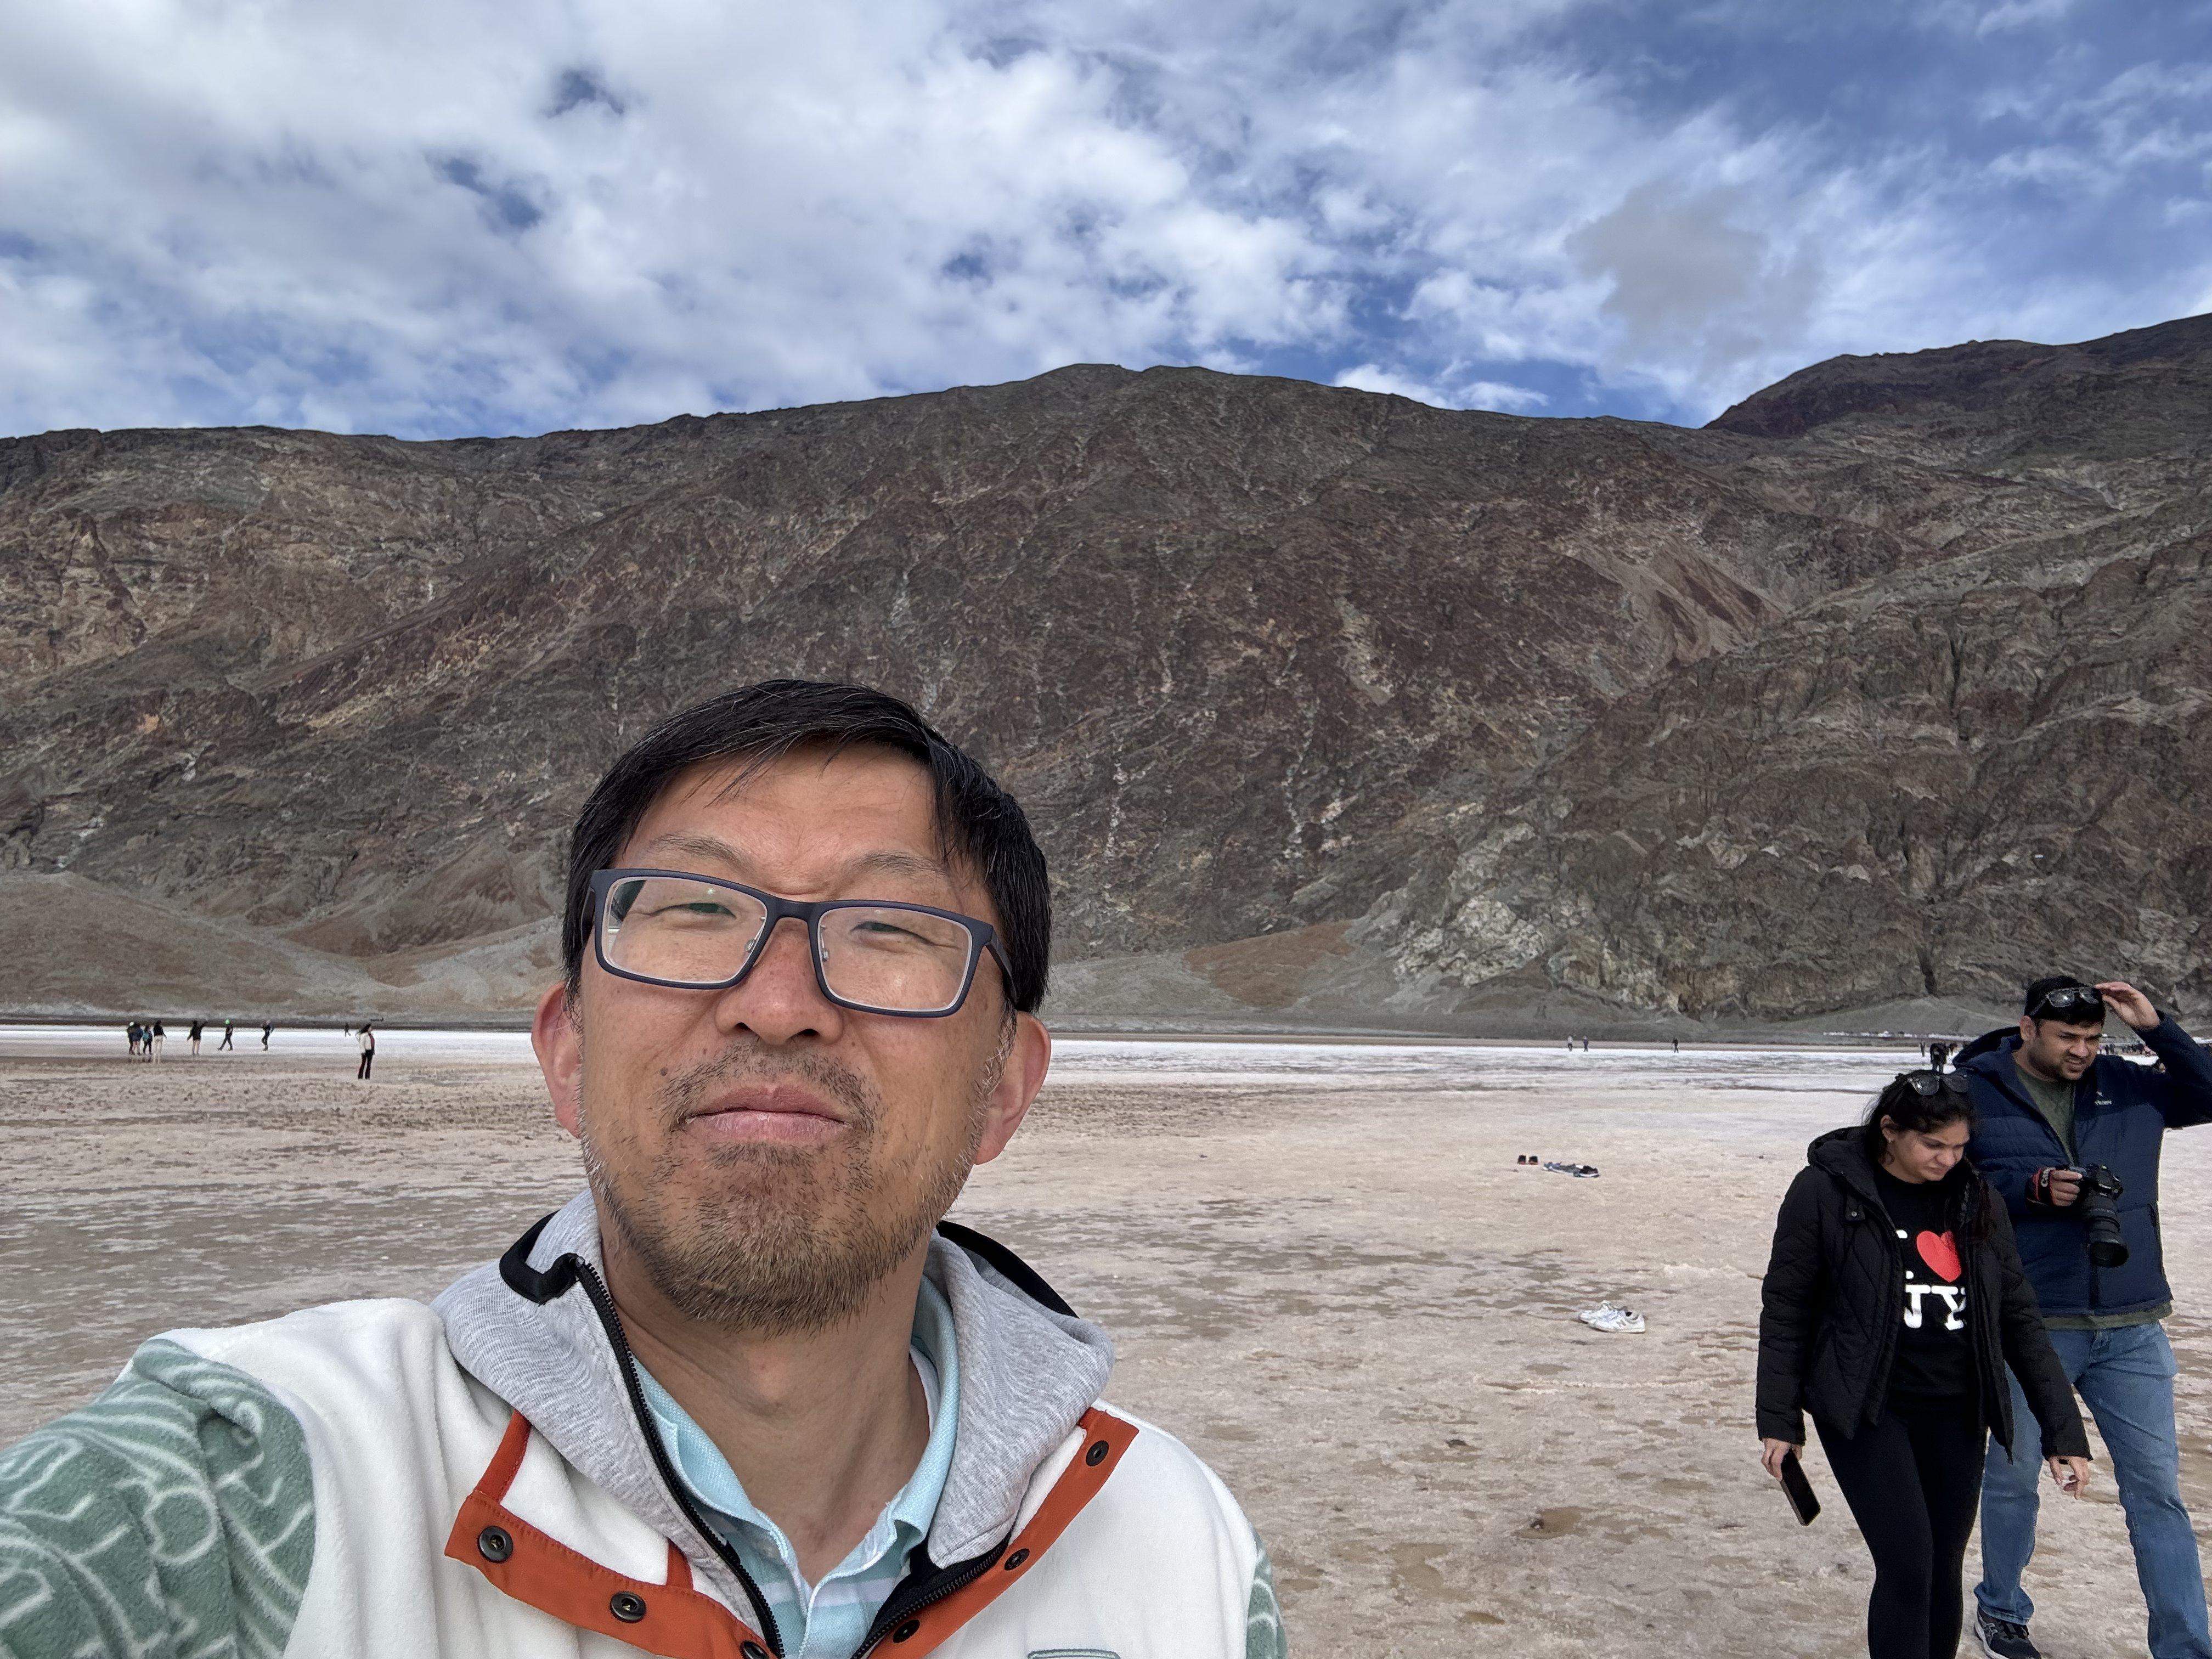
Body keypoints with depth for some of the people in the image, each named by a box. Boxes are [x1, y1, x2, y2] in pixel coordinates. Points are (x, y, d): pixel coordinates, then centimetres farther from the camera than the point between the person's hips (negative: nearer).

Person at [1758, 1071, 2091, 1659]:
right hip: (1865, 1411, -4)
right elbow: (1785, 1310, -6)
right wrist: (1780, 1419, -6)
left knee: (1943, 1572, 11)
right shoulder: (1826, 1190, -11)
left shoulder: (1976, 1199, 3)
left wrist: (2063, 1429, 4)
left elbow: (2019, 1318, 8)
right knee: (1908, 1568, -10)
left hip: (1954, 1414, 5)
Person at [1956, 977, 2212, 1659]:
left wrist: (2157, 1029, -7)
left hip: (2132, 1328, 3)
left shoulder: (2128, 1085, 5)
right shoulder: (1976, 1092, -5)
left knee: (2157, 1488, 7)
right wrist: (2032, 1189, -20)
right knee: (2013, 1475, 11)